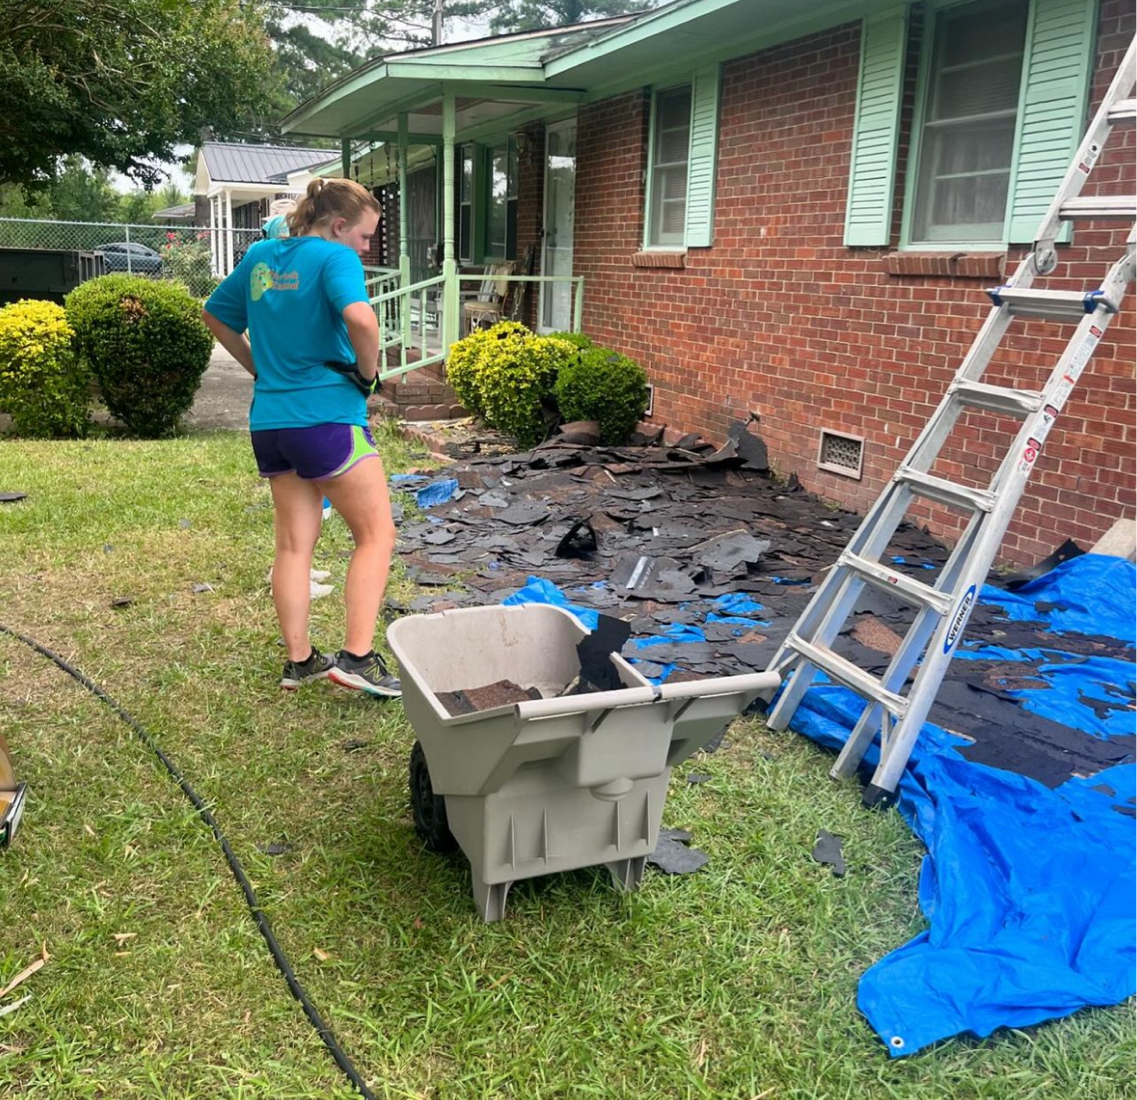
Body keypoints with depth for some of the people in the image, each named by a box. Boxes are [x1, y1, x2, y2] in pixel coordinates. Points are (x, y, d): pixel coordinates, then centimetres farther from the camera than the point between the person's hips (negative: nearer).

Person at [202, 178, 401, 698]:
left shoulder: (260, 256, 13)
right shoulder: (334, 257, -10)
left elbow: (215, 315, 23)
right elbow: (359, 318, -29)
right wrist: (369, 370, -12)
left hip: (269, 418, 8)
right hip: (327, 416, -7)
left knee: (294, 543, 13)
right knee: (376, 534, 3)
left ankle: (299, 660, 19)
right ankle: (357, 656, -4)